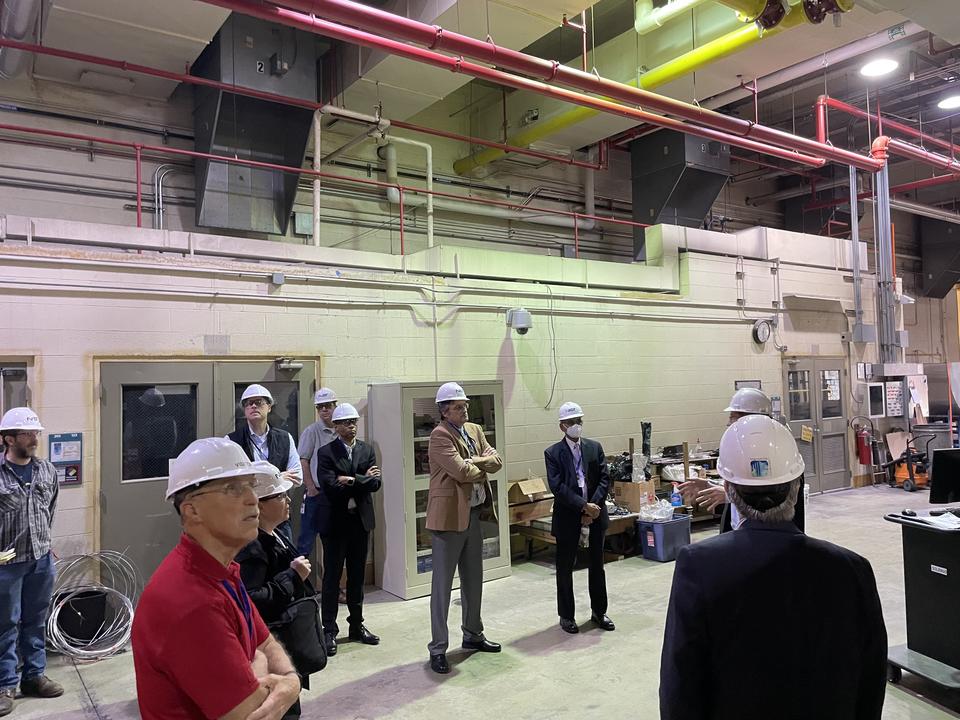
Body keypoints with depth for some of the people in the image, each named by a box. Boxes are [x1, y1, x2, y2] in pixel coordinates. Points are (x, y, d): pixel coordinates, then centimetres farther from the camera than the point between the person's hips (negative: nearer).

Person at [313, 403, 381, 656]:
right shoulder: (326, 452, -6)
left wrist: (351, 480, -19)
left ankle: (357, 624, 26)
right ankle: (329, 630, 13)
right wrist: (363, 480, -19)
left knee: (357, 574, 13)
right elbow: (329, 486, -19)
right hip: (334, 521, -4)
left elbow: (375, 484, -5)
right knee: (332, 576, 3)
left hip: (360, 519, 4)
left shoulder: (367, 450, 6)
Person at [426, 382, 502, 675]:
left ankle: (473, 635, 34)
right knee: (443, 584, 1)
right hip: (449, 516, -8)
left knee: (473, 580, 19)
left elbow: (496, 460, 1)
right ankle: (438, 648, 10)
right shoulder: (440, 436, -14)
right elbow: (462, 471, -24)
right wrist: (484, 468, -5)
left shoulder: (475, 430, 11)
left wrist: (474, 462, -17)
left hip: (474, 514, 8)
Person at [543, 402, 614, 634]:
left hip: (595, 513, 3)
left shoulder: (595, 447, 5)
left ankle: (598, 612, 29)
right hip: (567, 517, -3)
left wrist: (593, 506, -13)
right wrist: (584, 506, -19)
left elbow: (604, 479, 0)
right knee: (565, 567, 7)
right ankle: (566, 615, 21)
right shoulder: (552, 453, -5)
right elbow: (557, 487, -13)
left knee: (597, 565, 14)